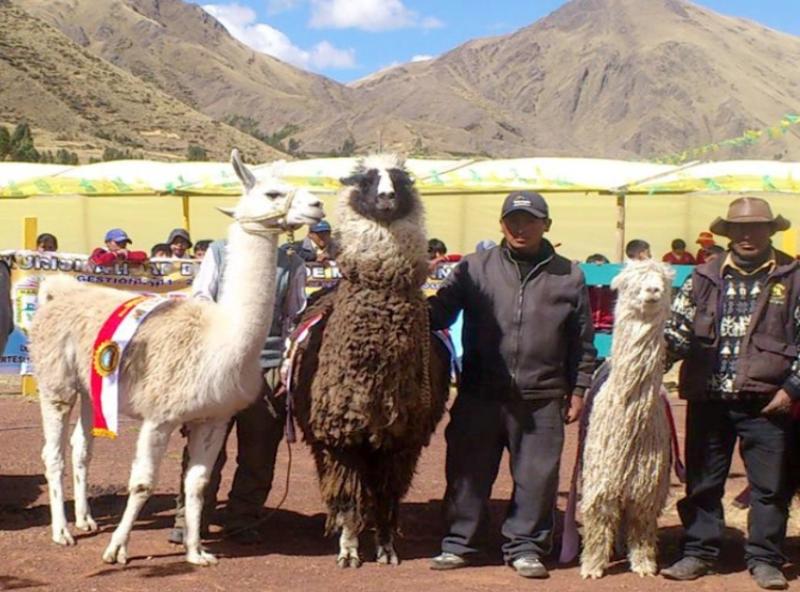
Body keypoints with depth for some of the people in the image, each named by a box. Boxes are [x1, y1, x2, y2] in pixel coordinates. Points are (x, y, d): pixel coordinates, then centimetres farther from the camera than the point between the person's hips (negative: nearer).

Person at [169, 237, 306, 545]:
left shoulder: (291, 263, 12)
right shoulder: (218, 253, 12)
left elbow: (296, 316, 13)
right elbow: (199, 299, 8)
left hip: (268, 363, 1)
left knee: (258, 452, 4)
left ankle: (242, 520, 15)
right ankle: (188, 518, 7)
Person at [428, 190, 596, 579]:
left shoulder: (568, 276, 8)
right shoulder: (475, 268, 6)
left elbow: (582, 342, 11)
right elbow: (440, 311, 3)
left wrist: (578, 390, 8)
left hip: (541, 399, 0)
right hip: (480, 395, 0)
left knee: (536, 477, 5)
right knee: (468, 472, 7)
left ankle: (525, 546, 18)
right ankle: (458, 543, 19)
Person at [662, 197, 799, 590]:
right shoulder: (704, 278, 8)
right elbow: (679, 330, 7)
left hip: (767, 402, -2)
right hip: (708, 399, 2)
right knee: (702, 482, 9)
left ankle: (764, 559, 16)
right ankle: (699, 553, 19)